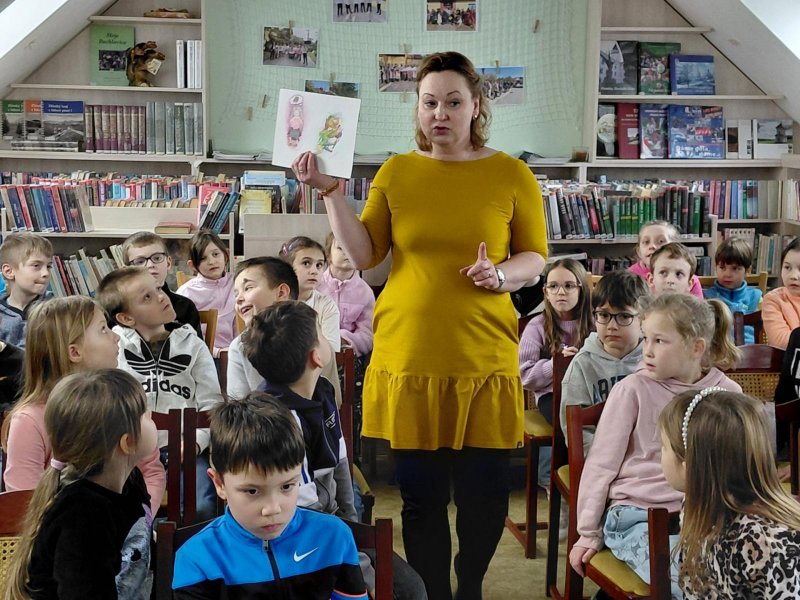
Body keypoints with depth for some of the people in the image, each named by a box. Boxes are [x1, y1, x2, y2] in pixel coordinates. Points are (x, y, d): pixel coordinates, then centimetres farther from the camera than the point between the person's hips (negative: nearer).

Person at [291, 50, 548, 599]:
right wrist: (330, 191, -4)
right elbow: (363, 255, 3)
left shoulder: (512, 175, 2)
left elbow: (536, 257, 7)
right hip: (408, 357, 1)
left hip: (484, 359, -1)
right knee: (421, 492, 7)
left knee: (485, 489, 5)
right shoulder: (396, 172, 6)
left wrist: (503, 275, -13)